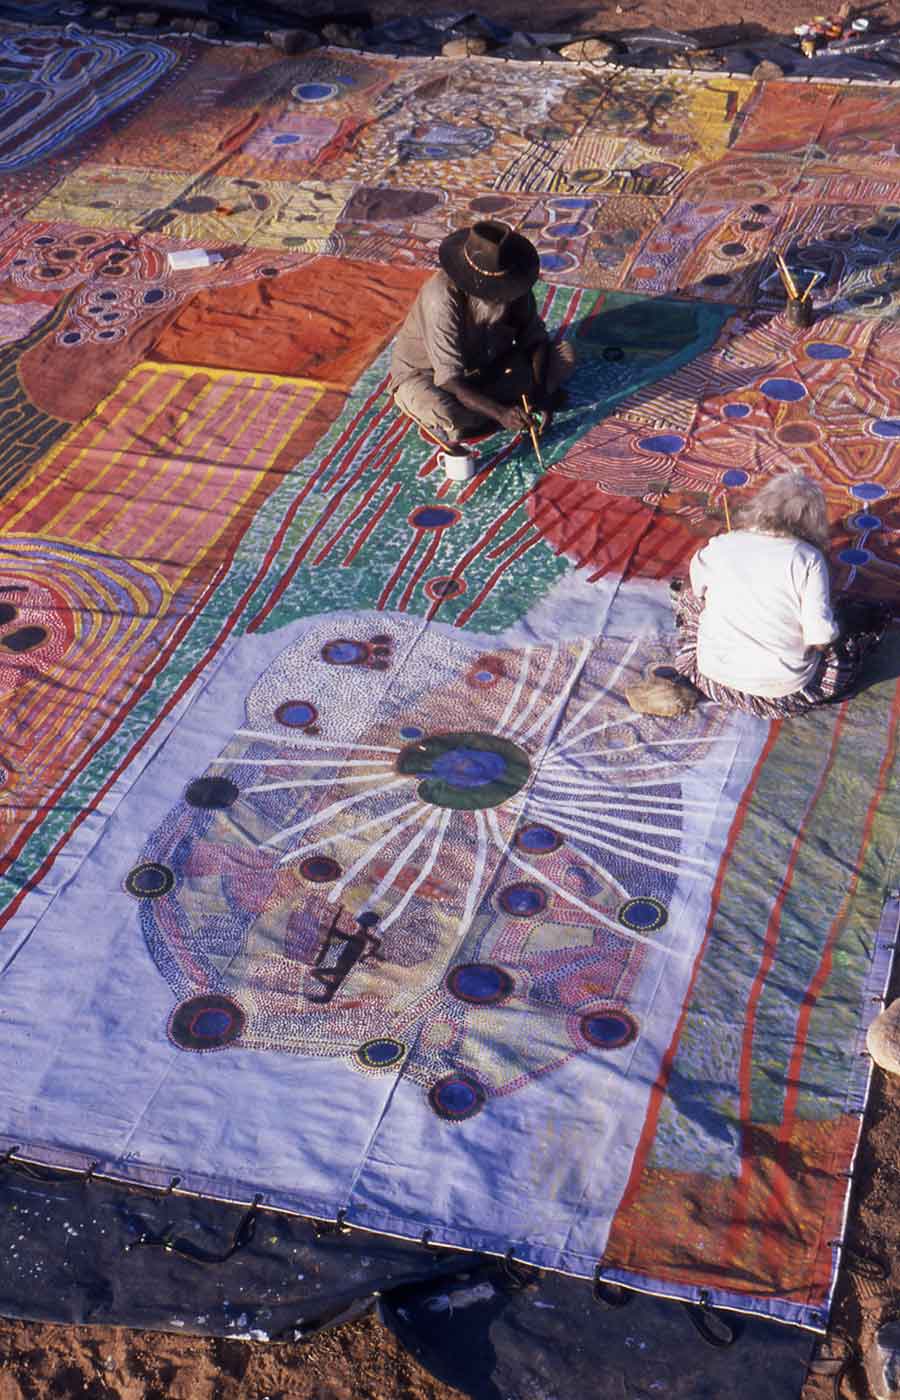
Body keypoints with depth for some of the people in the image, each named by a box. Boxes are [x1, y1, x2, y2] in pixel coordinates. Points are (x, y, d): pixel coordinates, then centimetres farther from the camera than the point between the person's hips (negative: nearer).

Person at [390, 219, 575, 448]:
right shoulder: (443, 299, -34)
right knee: (446, 417, -43)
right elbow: (449, 380, -34)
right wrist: (500, 412, -45)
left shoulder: (510, 283, -16)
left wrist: (539, 390, -21)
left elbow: (535, 337, -4)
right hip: (428, 375, -7)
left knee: (565, 354, -11)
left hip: (483, 367, 7)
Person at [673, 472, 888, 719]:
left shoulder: (719, 547, -9)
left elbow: (698, 590, 9)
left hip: (716, 678, 1)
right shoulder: (808, 558, -18)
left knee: (688, 597, 28)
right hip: (782, 691, -1)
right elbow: (820, 638, -21)